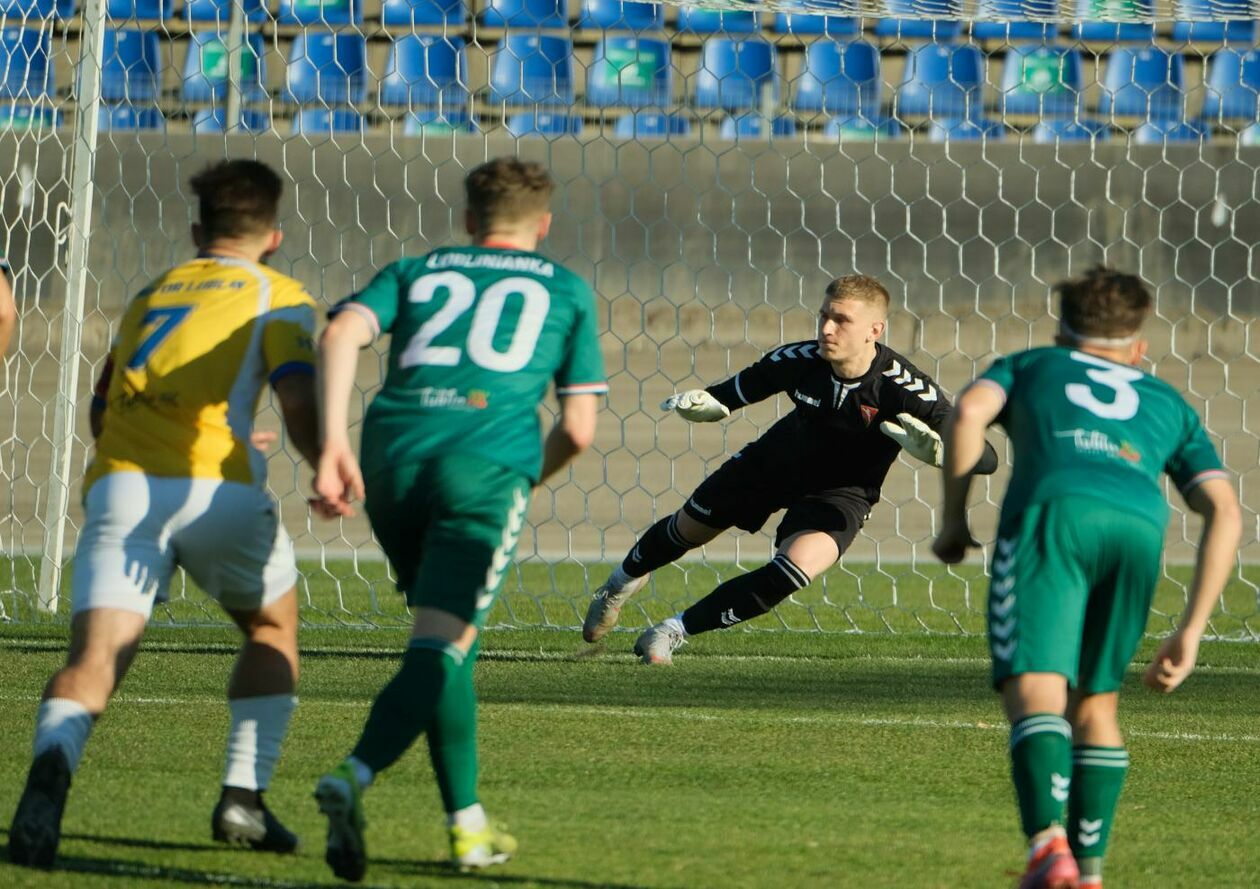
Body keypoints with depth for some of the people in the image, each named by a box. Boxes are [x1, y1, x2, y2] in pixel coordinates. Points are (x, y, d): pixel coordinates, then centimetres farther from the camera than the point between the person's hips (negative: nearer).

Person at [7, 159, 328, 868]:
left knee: (93, 661, -12)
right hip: (217, 484, -2)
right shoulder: (279, 297, 12)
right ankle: (244, 797, 14)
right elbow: (301, 411, -4)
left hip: (118, 484, 2)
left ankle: (52, 768, -43)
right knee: (274, 627, 25)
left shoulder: (150, 294, 27)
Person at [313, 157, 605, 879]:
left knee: (450, 642, 20)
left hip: (393, 462, 3)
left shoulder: (416, 271, 24)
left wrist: (334, 441, -6)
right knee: (441, 647, -12)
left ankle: (468, 824, 21)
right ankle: (355, 777, -37)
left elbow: (343, 332, 2)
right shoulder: (567, 290, 22)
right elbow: (578, 430, 14)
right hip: (486, 466, -3)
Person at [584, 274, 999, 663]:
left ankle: (676, 631, -11)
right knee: (687, 530, 20)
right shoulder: (798, 360, -27)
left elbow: (985, 458, -35)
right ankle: (624, 580, 56)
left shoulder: (906, 388, -34)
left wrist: (934, 448, -55)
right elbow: (738, 391, -8)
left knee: (797, 567, -29)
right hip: (776, 461, 3)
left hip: (841, 493, -3)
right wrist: (701, 402, -31)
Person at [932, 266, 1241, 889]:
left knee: (1035, 691, -14)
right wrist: (1190, 633, 21)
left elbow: (969, 411, 9)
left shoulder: (1030, 366, 34)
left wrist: (954, 521, 17)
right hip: (1139, 525, 3)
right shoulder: (1168, 404, 38)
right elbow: (1225, 514, 22)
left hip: (1053, 508, -3)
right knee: (1095, 701, 21)